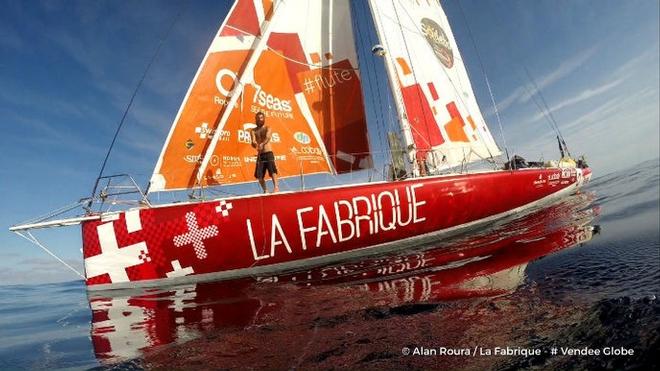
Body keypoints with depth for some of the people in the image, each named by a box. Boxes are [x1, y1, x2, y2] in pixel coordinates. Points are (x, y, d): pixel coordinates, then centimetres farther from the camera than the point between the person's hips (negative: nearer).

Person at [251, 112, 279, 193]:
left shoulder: (267, 128, 4)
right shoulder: (254, 130, 11)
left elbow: (268, 137, -17)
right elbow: (253, 141, -5)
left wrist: (262, 144, -38)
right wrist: (255, 144, -31)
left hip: (268, 153, -4)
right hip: (260, 155, 4)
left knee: (272, 169, -20)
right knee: (259, 174, 5)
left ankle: (276, 187, -25)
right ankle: (265, 190, 18)